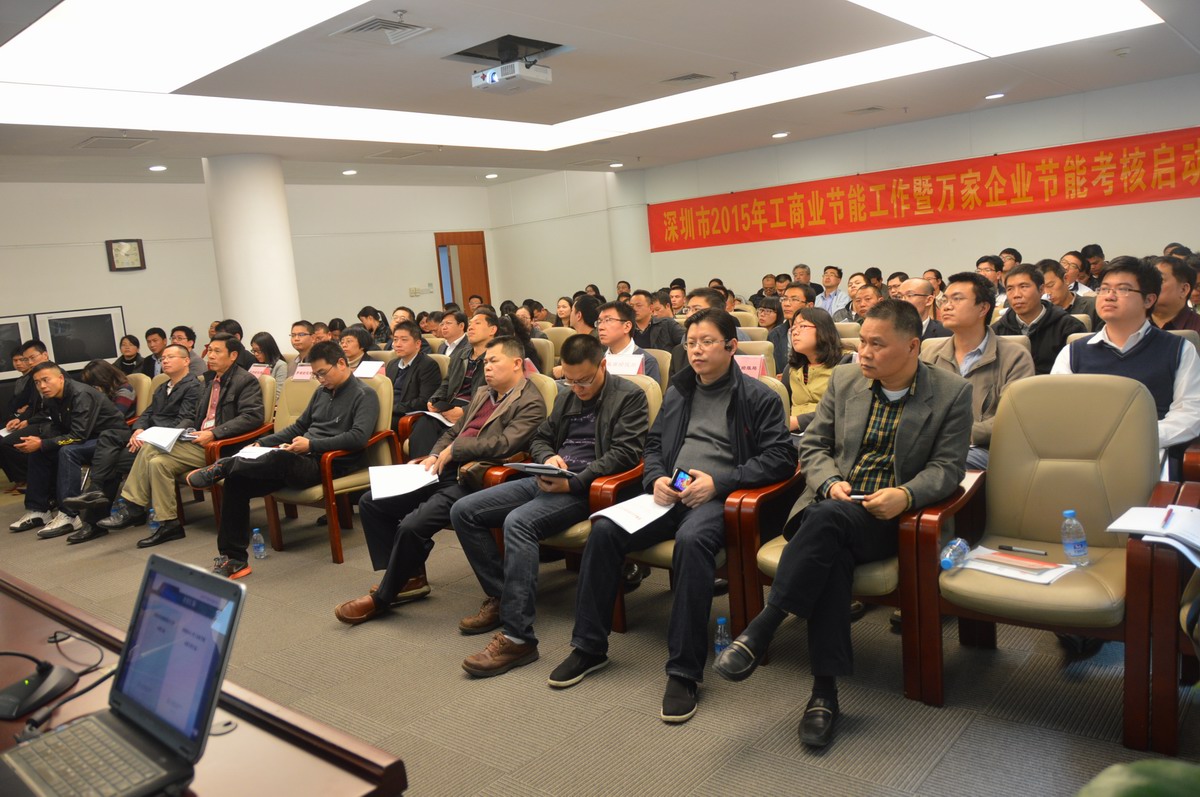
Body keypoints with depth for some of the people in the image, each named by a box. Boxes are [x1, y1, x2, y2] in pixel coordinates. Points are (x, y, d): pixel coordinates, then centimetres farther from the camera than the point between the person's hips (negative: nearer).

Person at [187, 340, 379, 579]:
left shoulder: (364, 395, -3)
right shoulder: (322, 392, 22)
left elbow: (359, 437, -17)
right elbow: (299, 427, 29)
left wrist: (312, 445, -21)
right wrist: (262, 442, 15)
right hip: (303, 458, 8)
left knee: (280, 457, -40)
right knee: (237, 481, -11)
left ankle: (223, 466, -18)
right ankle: (233, 558, -7)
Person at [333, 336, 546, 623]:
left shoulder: (531, 403, -7)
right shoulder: (482, 394, 20)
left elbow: (504, 444, -19)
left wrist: (453, 449, -12)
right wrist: (435, 456, 5)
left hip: (470, 482, -9)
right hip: (445, 472, 10)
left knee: (412, 525, -27)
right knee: (370, 502, 4)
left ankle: (382, 598, -2)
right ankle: (410, 576, 13)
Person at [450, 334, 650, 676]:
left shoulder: (630, 397, -2)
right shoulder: (566, 397, 20)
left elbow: (625, 453, -11)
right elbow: (539, 439, 25)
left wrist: (572, 482, -19)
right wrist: (549, 458, -1)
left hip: (586, 486, -8)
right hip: (548, 479, 8)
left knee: (518, 521, -34)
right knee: (463, 511, -4)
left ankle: (517, 637, -30)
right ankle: (500, 597, 6)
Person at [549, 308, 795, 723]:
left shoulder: (759, 397, 3)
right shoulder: (677, 392, 21)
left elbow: (781, 458, -4)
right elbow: (653, 445, 24)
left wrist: (718, 482, -14)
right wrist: (656, 478, 0)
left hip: (718, 496, -5)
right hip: (669, 492, 6)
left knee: (692, 539, -38)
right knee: (604, 529, -18)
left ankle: (684, 671, -28)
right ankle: (589, 646, -3)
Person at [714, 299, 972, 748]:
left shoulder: (952, 394, 1)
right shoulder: (844, 381, 9)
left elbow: (947, 466, -3)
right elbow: (813, 445, 11)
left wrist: (905, 496, -22)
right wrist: (830, 482, -10)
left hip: (888, 517, -2)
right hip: (831, 506, 3)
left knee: (828, 520, -36)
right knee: (833, 554, -33)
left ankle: (762, 628, -31)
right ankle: (824, 689, -29)